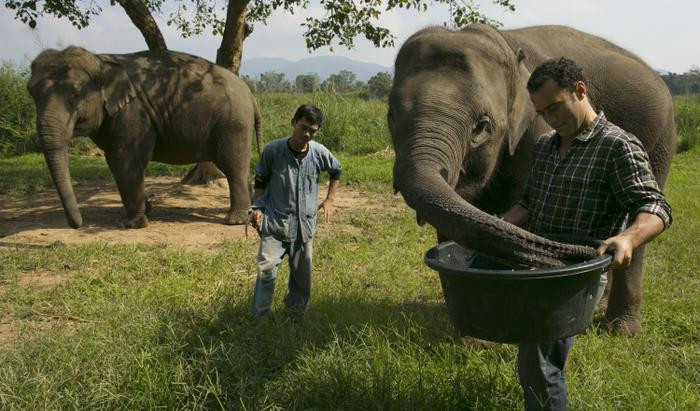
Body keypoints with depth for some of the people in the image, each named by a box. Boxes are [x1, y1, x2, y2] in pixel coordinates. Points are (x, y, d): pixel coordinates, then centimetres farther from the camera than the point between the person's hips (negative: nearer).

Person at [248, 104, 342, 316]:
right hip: (274, 222, -3)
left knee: (302, 272, 11)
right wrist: (257, 208, -8)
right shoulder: (272, 150, -10)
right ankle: (259, 315, -3)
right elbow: (260, 182, 3)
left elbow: (336, 172, 18)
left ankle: (296, 311, 30)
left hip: (304, 223, 3)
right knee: (266, 268, -14)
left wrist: (329, 200, 16)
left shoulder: (319, 152, -4)